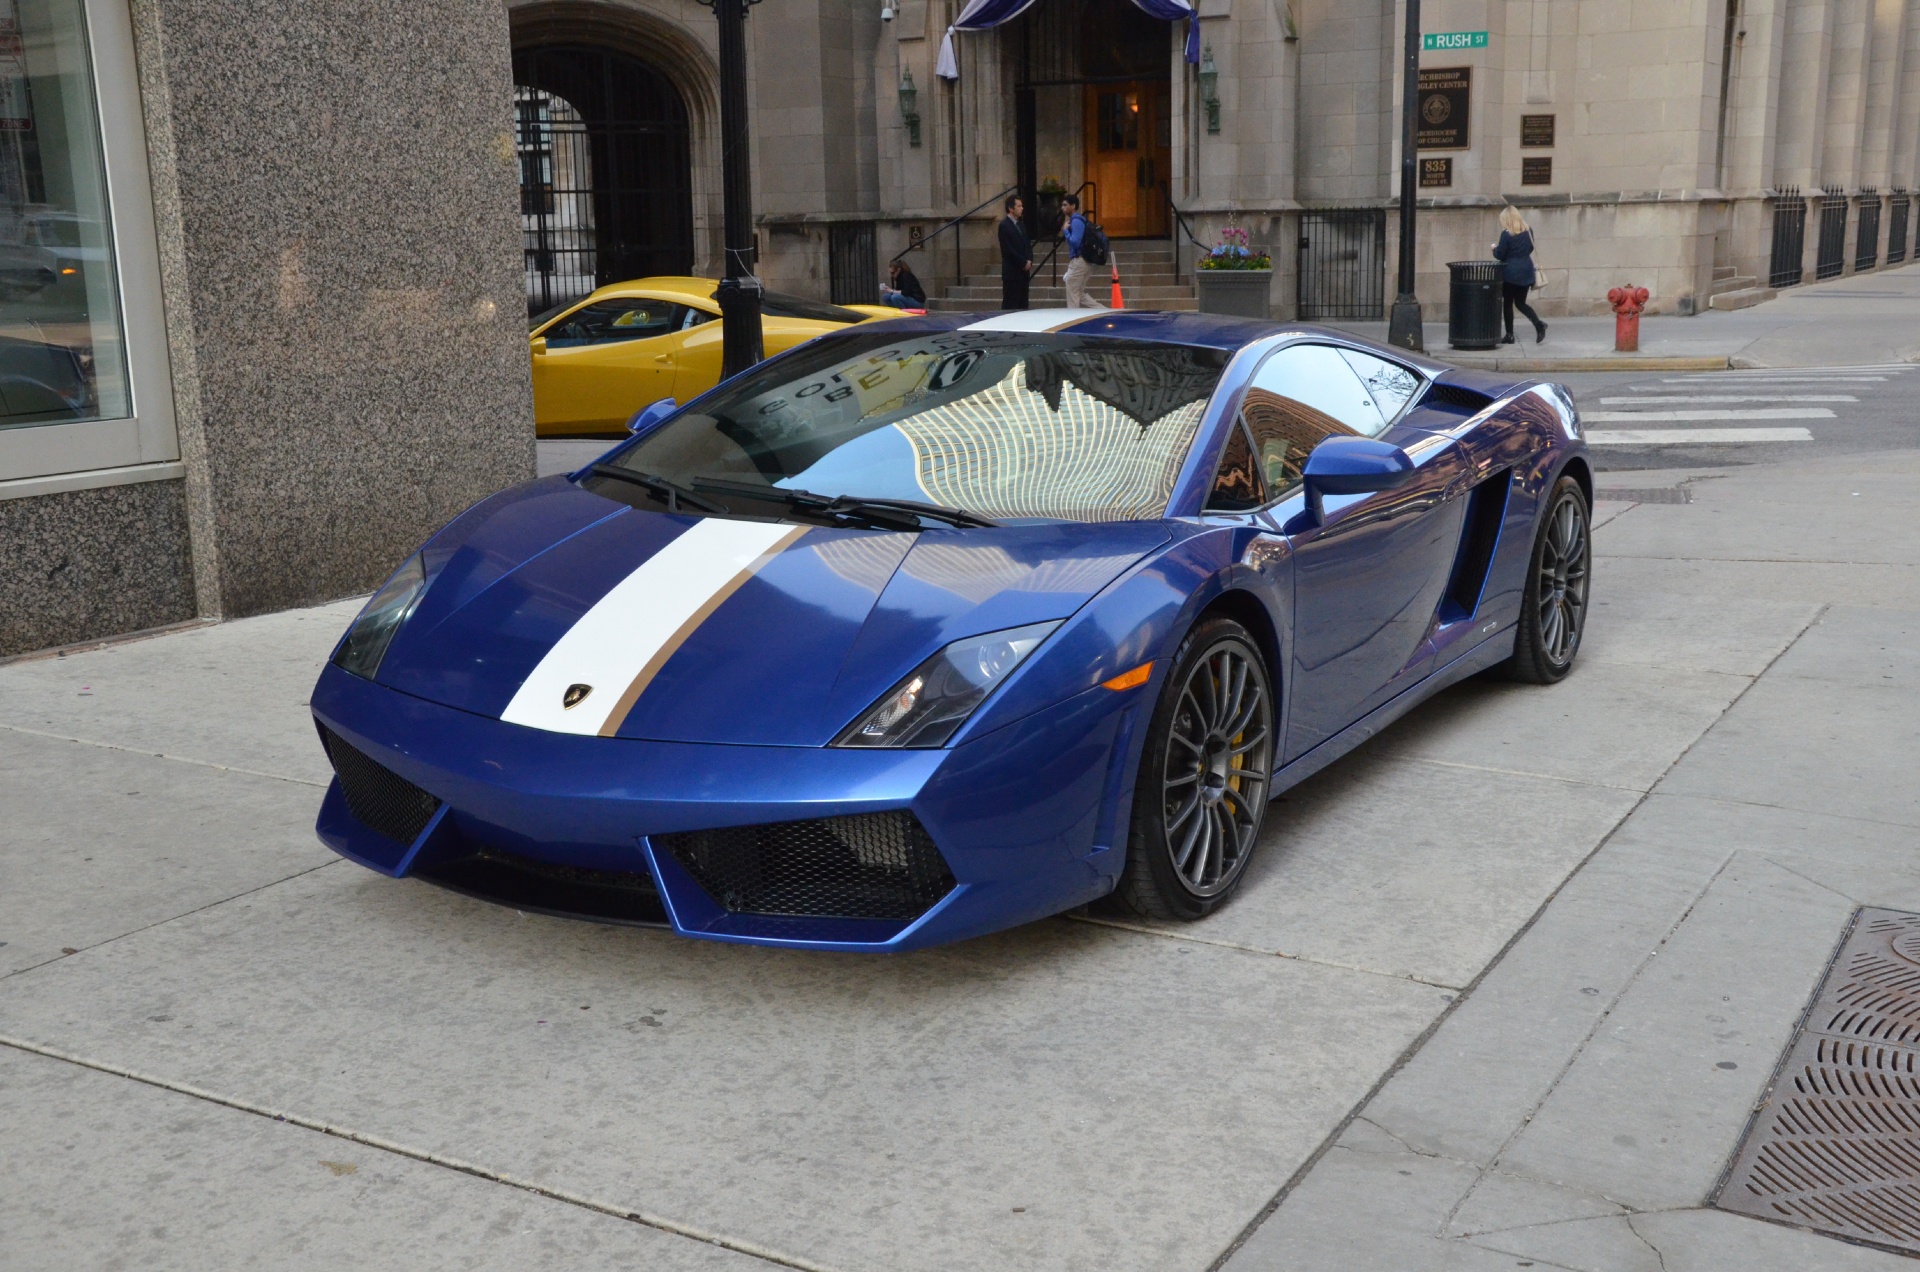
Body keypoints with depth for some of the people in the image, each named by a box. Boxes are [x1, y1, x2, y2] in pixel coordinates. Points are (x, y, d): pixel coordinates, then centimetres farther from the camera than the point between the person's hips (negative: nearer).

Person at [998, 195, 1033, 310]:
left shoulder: (1020, 225, 17)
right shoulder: (1004, 225, -9)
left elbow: (1027, 245, 18)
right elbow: (1008, 250, -16)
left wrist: (1029, 261, -1)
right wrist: (1024, 263, -13)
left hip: (1023, 271, 8)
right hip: (1012, 272, -8)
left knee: (1023, 305, 7)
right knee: (1010, 306, -6)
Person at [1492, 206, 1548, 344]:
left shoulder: (1506, 234, -13)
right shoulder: (1528, 231, 5)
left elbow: (1500, 255, -9)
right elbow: (1530, 248, 16)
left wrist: (1495, 248, 10)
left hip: (1510, 272, -6)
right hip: (1526, 271, 6)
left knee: (1507, 303, 6)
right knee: (1520, 303, 14)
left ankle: (1509, 335, 7)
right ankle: (1538, 324, -8)